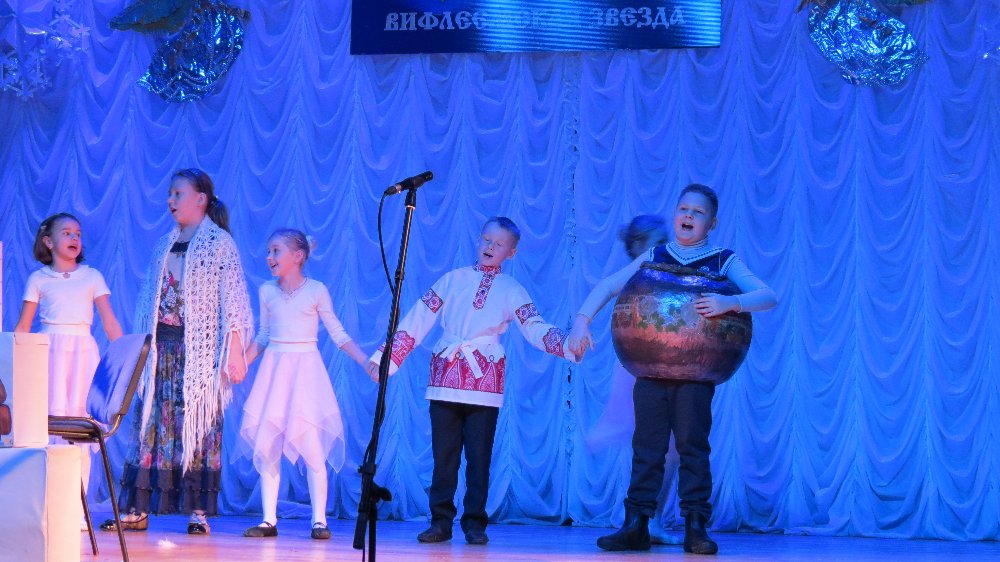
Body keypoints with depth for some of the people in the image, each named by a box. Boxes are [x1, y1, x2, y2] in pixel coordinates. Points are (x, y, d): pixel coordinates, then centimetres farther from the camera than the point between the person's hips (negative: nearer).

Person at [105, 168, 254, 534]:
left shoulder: (219, 243, -2)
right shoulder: (165, 245, 17)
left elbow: (232, 301, -7)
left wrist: (234, 352, -14)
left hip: (200, 348, -6)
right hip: (161, 347, 6)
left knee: (199, 422, -5)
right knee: (151, 419, 2)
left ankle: (198, 511, -1)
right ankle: (137, 509, 3)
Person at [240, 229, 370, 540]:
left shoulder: (317, 290, -1)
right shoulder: (267, 292, 8)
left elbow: (338, 333, 1)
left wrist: (365, 361, -8)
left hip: (306, 369, -4)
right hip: (273, 369, 4)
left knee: (311, 445, -10)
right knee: (265, 445, 0)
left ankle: (319, 520, -4)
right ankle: (269, 520, 5)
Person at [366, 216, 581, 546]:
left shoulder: (511, 290, 10)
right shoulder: (453, 280, 12)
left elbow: (537, 330, -1)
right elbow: (417, 320, 8)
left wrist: (568, 344, -20)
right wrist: (386, 357, 3)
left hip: (484, 382, -1)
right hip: (445, 378, 1)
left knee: (479, 455, -2)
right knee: (443, 453, 1)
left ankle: (475, 523, 6)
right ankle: (441, 521, 7)